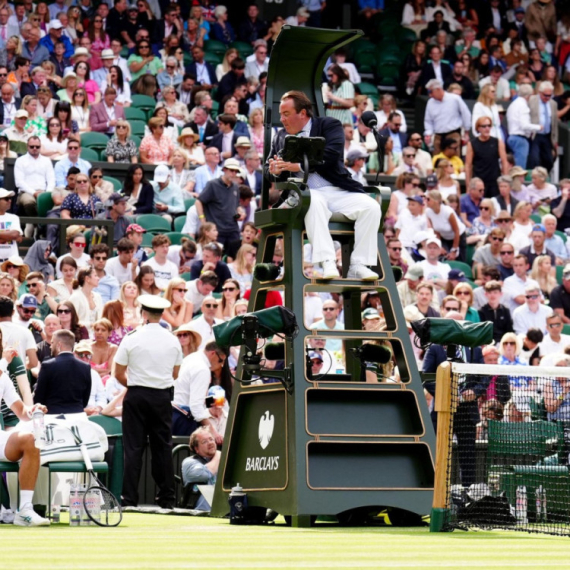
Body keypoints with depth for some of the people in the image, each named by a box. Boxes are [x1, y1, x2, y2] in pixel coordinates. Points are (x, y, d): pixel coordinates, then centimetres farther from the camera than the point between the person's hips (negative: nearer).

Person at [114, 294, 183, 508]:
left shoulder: (132, 339, -8)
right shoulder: (173, 341, 3)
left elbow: (119, 374, -2)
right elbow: (175, 374, 12)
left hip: (137, 396, -3)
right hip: (163, 396, 3)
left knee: (133, 447, 0)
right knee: (163, 446, 8)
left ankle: (129, 499, -4)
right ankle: (167, 498, 8)